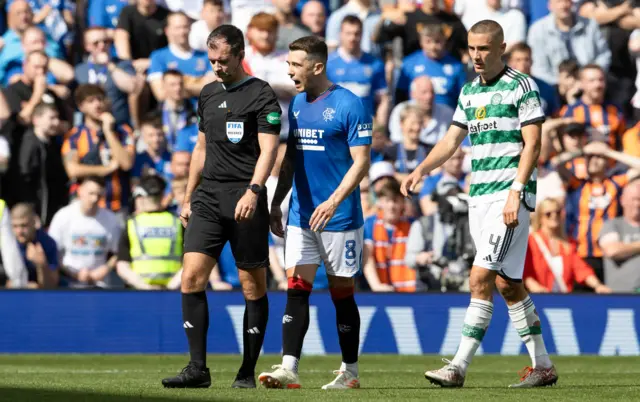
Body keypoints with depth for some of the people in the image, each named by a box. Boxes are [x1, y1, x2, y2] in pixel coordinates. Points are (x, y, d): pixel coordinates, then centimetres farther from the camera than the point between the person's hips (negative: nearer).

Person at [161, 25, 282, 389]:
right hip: (208, 196, 6)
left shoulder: (261, 95, -4)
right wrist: (188, 198, 21)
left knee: (253, 287, 0)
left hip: (245, 199, -6)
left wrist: (253, 191, -26)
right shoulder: (208, 94, 16)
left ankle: (248, 372, 8)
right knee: (191, 277, -8)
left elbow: (268, 150, -12)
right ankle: (198, 369, -7)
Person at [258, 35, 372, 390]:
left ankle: (350, 372, 14)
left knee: (342, 293, 4)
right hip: (301, 215, 6)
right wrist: (275, 204, 16)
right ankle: (288, 368, -10)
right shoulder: (297, 104, 11)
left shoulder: (349, 105, -10)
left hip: (339, 217, -6)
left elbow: (361, 161, -14)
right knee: (296, 288, -4)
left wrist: (334, 201, -23)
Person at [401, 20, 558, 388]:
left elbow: (532, 144, -11)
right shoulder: (469, 92, 15)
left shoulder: (521, 87, -7)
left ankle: (459, 366, -17)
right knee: (508, 284, 9)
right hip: (479, 195, 8)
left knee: (481, 278, -14)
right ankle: (543, 366, 15)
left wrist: (515, 192, -19)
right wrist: (420, 171, 4)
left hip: (510, 195, -8)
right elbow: (452, 140, 20)